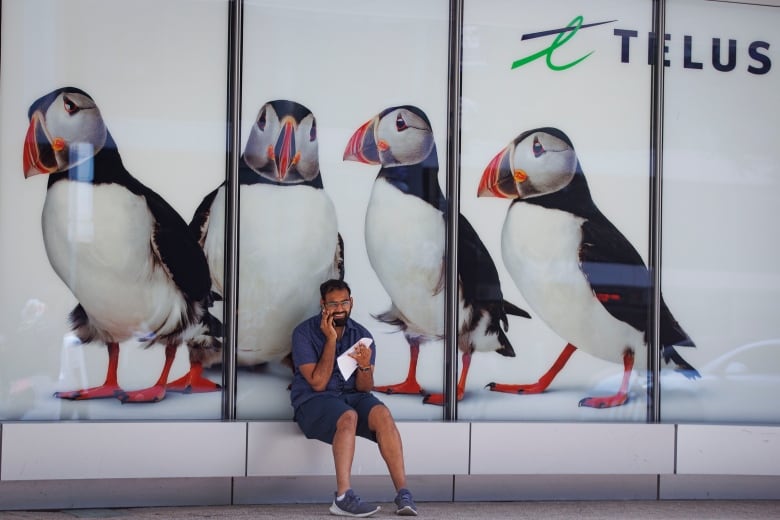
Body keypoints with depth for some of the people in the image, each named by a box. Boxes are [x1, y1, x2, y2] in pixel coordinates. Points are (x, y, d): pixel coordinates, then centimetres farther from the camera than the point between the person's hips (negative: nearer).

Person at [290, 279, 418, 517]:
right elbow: (318, 383, -15)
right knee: (348, 417, -36)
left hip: (352, 396, 4)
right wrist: (331, 339, -17)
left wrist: (365, 366, -21)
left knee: (382, 414, -29)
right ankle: (343, 497, -40)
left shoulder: (362, 335, 4)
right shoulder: (304, 333, -7)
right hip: (313, 400, -4)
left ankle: (403, 493, -32)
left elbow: (364, 388, 1)